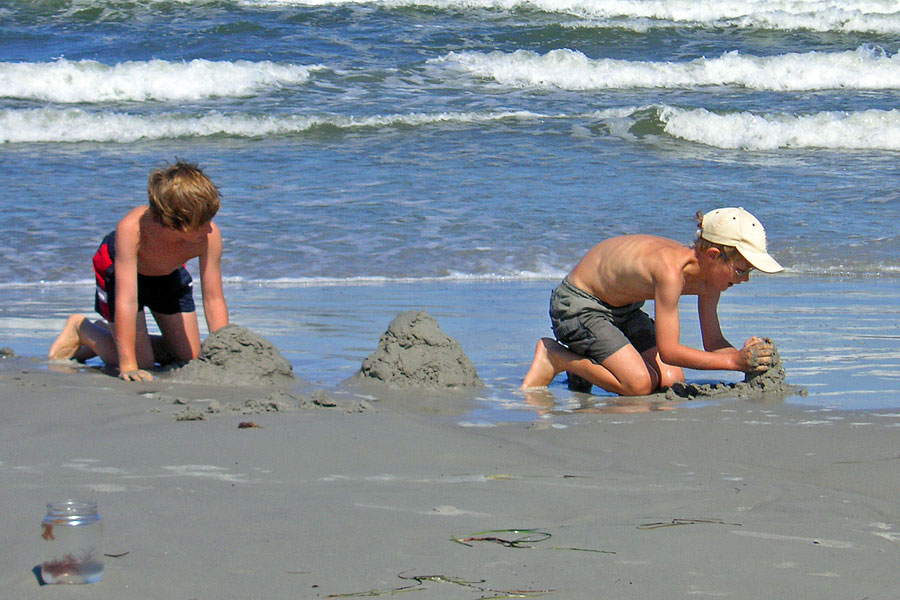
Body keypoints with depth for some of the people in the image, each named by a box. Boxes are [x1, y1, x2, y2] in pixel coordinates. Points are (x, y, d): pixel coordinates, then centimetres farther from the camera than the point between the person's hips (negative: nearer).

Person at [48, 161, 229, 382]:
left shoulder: (210, 235, -37)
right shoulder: (131, 229, -46)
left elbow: (214, 300, -30)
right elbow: (126, 301, -44)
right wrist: (129, 366, -46)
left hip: (169, 274, 4)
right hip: (117, 267, -4)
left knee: (190, 358, 5)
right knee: (141, 362, -11)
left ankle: (108, 333, 28)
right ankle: (82, 329, 18)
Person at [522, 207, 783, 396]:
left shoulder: (708, 281, -9)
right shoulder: (671, 270, -36)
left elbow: (713, 342, 1)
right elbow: (668, 351, -35)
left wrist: (747, 359, -20)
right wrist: (735, 360, -36)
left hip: (623, 308, 9)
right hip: (576, 305, -9)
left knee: (671, 381, -5)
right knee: (639, 384, -22)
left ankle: (587, 361, 14)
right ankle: (554, 357, -3)